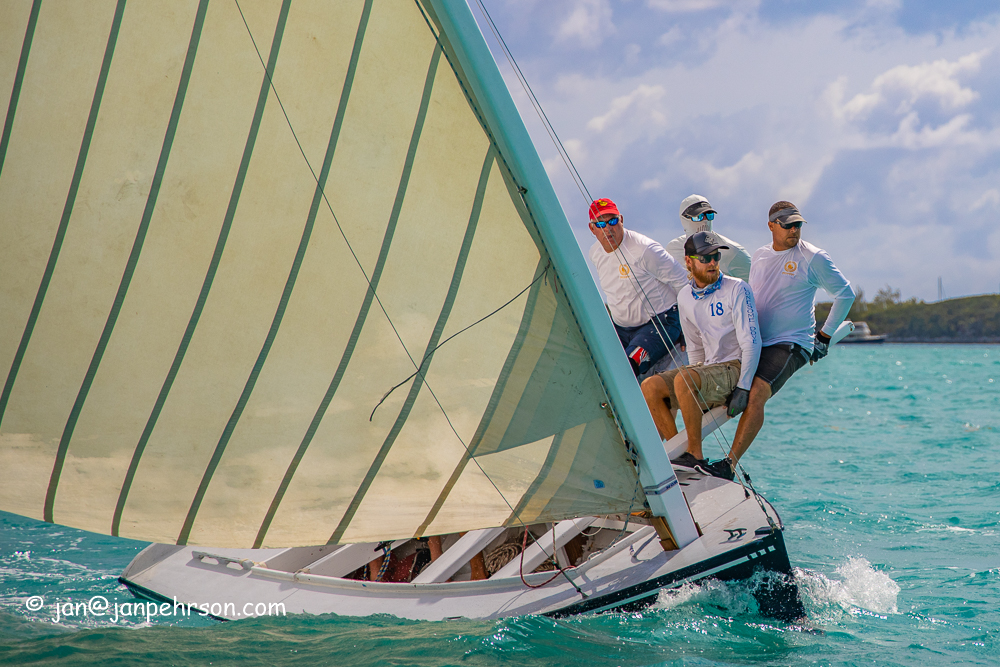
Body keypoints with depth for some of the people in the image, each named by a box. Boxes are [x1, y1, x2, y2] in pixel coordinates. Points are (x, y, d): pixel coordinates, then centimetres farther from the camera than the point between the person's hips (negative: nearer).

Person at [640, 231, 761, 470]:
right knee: (650, 387, -14)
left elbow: (751, 343, -13)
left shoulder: (736, 289, -8)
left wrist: (743, 388, -19)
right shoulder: (685, 298, 11)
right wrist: (699, 380, 12)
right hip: (706, 369, 7)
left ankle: (695, 457, -27)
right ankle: (678, 452, -13)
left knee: (683, 380, -33)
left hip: (734, 369, -7)